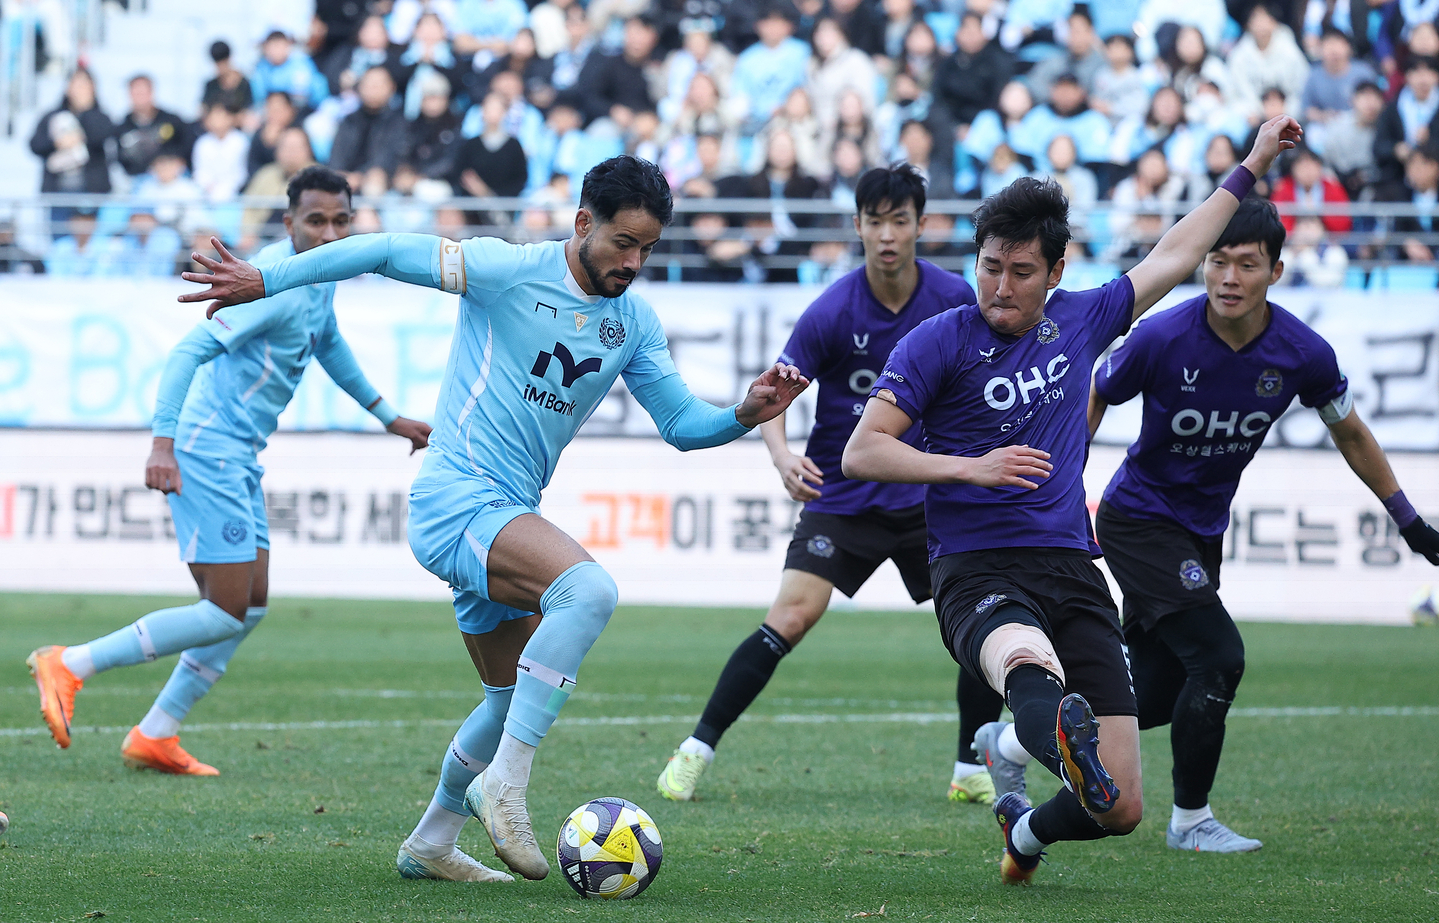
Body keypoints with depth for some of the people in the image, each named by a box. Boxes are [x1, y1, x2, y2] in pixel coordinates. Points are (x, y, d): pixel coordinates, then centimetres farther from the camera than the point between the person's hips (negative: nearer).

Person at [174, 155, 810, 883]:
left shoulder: (635, 323, 10)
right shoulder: (510, 271, -10)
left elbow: (681, 424, 12)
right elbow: (387, 253, -7)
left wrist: (746, 414, -9)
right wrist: (264, 281, -7)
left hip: (507, 519, 9)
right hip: (456, 498, -9)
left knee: (516, 699, 18)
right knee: (587, 587, -32)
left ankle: (431, 843, 36)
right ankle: (506, 781, -29)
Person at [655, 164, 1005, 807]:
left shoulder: (953, 298, -6)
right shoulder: (832, 313, -15)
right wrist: (781, 454, -29)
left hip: (926, 495, 3)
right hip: (841, 495, -3)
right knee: (791, 619, -17)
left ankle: (972, 773, 12)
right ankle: (695, 752, -6)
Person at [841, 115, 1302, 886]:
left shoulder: (1078, 323, 13)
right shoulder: (939, 342, 0)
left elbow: (1172, 258, 28)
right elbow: (861, 452, -5)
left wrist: (1250, 169, 35)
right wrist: (970, 466, -16)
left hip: (1071, 569, 4)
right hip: (978, 569, -4)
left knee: (1122, 809, -4)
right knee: (1030, 665, -42)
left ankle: (1027, 829, 29)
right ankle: (1066, 740, -77)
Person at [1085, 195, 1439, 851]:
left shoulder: (1303, 354, -13)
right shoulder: (1161, 339, -24)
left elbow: (1350, 433, 5)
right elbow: (1094, 397, -4)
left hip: (1203, 533, 5)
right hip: (1137, 520, -5)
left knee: (1154, 698, 9)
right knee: (1218, 656, -19)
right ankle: (1190, 820, -2)